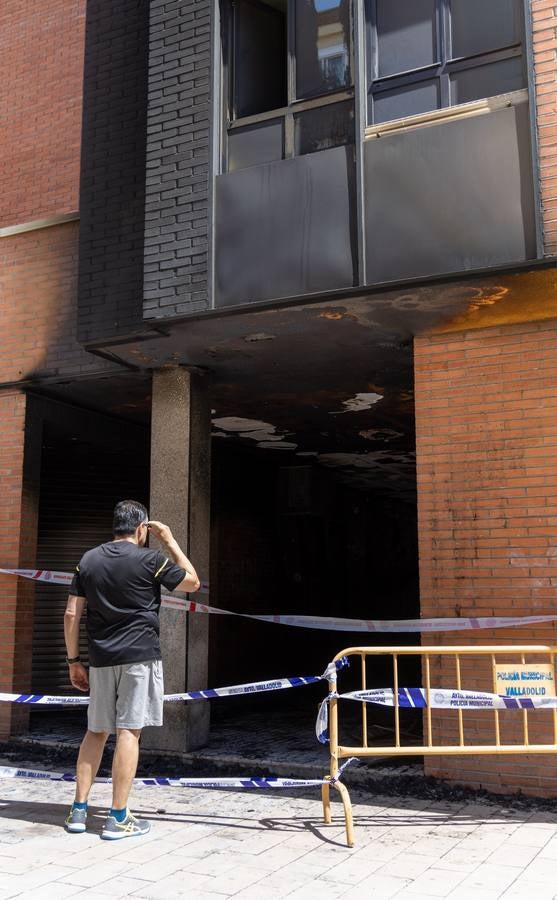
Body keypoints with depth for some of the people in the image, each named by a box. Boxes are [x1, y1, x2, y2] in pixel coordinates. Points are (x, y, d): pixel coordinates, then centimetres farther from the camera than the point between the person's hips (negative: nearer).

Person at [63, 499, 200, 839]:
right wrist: (170, 541, 11)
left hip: (101, 658, 5)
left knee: (96, 731, 15)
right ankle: (118, 818, 0)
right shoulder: (150, 559, -6)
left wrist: (74, 661, 12)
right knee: (128, 732, -3)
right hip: (140, 657, -5)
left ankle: (79, 810, 17)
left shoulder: (89, 560, 8)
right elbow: (193, 582, 7)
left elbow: (72, 614, 6)